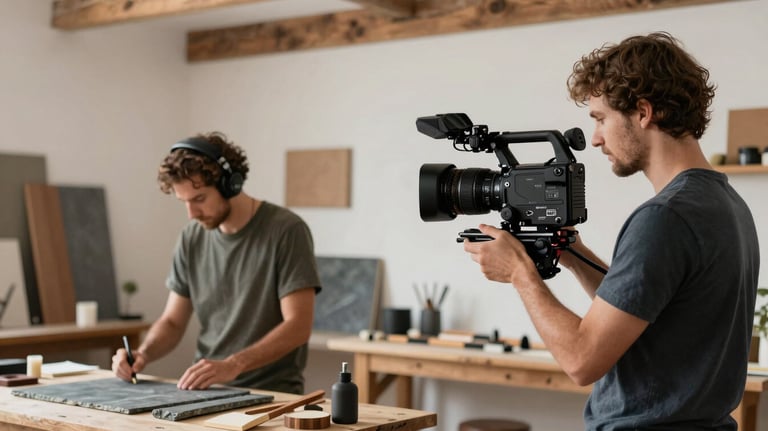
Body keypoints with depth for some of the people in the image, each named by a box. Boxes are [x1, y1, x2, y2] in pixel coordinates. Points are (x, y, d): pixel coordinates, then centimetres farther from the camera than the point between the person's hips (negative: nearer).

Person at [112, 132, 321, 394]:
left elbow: (298, 326, -15)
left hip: (272, 394, -5)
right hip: (207, 391, 5)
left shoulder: (286, 230, -10)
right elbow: (173, 322, 13)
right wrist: (143, 354, -8)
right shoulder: (192, 240, 7)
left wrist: (233, 365, -27)